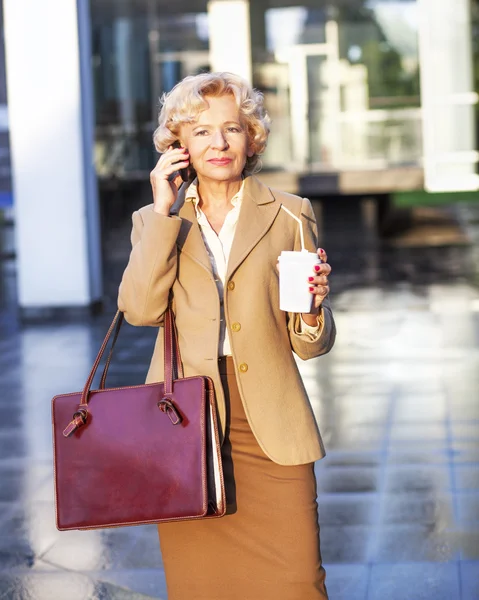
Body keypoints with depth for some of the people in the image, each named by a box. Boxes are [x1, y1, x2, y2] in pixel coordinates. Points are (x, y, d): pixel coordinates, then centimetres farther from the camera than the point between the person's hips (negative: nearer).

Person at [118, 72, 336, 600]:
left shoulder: (289, 215, 7)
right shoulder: (155, 220, 11)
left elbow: (311, 344, 8)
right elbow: (139, 308, -9)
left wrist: (312, 309, -15)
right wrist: (166, 211, -8)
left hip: (269, 425, -1)